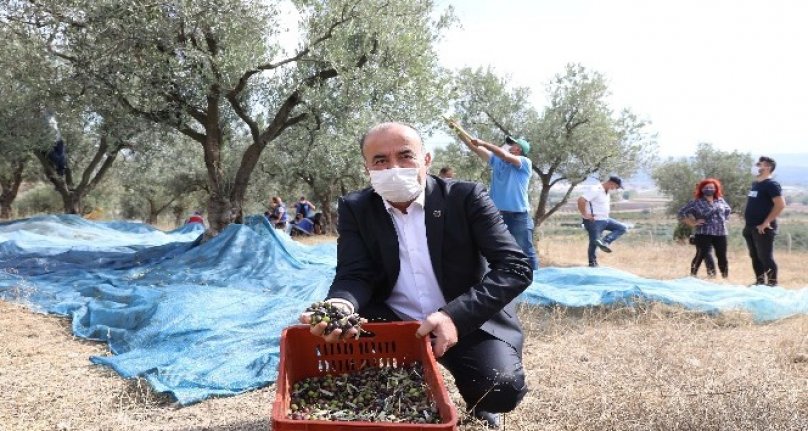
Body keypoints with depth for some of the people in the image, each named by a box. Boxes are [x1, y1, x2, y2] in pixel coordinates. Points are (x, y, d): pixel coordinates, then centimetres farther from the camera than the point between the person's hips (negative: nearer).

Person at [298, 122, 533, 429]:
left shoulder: (466, 197, -10)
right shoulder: (356, 209, -1)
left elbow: (516, 267, -16)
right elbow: (355, 275, -9)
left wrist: (455, 315, -30)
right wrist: (340, 306, -36)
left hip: (469, 322, -2)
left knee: (502, 388, -28)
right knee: (335, 343, -23)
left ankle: (477, 404, 11)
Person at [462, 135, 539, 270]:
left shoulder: (525, 163, -4)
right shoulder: (496, 160, 12)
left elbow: (504, 155, -19)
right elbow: (476, 149, 10)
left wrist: (484, 143, -16)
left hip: (518, 216, -6)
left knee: (526, 251, -3)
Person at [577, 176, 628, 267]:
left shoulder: (606, 192, 11)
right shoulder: (595, 190, -19)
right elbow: (581, 200, -29)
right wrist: (585, 214, -24)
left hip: (605, 220, 9)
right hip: (594, 221, -9)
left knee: (622, 228, 5)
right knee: (594, 242, -3)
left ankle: (605, 241, -7)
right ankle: (592, 263, 9)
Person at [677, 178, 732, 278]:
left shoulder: (720, 200, 13)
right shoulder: (696, 202, -3)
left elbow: (728, 210, 33)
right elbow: (681, 213, -4)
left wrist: (724, 220, 19)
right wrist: (692, 223, -8)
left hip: (721, 233, 5)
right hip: (704, 234, -4)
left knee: (722, 256, 5)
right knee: (701, 255, -10)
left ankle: (725, 277, 14)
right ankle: (693, 275, -4)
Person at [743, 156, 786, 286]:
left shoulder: (771, 184, -10)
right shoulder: (755, 184, 15)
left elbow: (781, 204, -20)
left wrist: (766, 222, -20)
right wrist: (748, 224, 15)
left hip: (762, 228, -8)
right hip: (750, 228, 9)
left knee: (766, 257, -5)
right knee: (755, 257, 13)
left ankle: (772, 284, 2)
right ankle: (759, 282, 22)